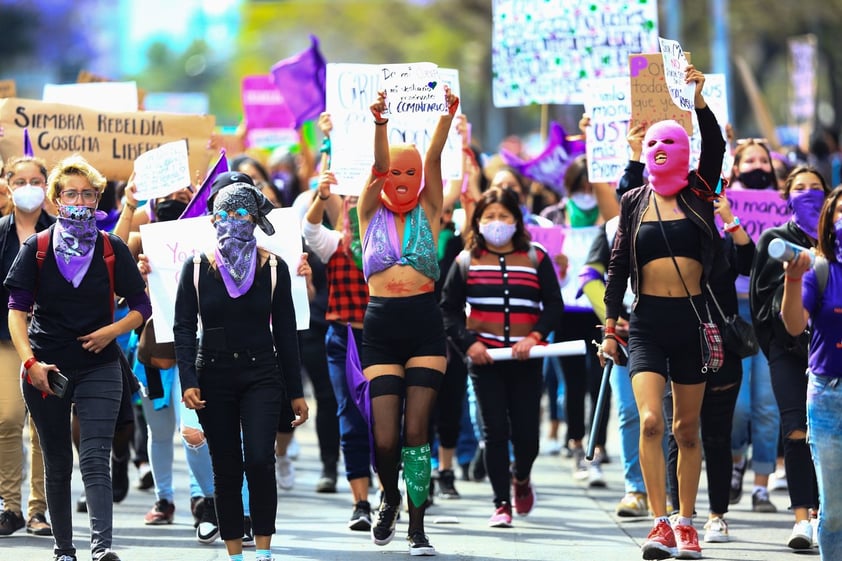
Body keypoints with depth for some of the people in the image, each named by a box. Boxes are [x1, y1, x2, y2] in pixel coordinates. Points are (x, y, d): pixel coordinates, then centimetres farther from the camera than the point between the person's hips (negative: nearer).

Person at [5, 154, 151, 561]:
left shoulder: (112, 249, 4)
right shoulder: (37, 249, 3)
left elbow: (141, 308, 8)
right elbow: (17, 309, -3)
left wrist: (112, 331, -11)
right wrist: (30, 361, -17)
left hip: (98, 367, -1)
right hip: (46, 369, 1)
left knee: (95, 458, -14)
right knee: (57, 463, 8)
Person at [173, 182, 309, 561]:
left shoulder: (273, 269, 2)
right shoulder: (197, 269, 2)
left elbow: (285, 332, 5)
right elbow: (184, 328, 0)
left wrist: (295, 392, 4)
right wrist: (188, 382, -12)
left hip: (261, 375, -1)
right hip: (214, 377, 1)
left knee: (259, 460, -16)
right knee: (226, 470, 2)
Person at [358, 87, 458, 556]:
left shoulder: (429, 212, 8)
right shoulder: (371, 213, 8)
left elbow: (433, 159, -6)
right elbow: (377, 167, -9)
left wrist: (447, 117, -22)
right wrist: (380, 124, -26)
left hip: (425, 323, 0)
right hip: (381, 324, 0)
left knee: (417, 429, -5)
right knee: (385, 436, -5)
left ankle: (417, 525, 2)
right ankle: (391, 499, 25)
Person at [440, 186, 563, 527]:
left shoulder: (536, 259, 4)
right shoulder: (467, 261, 5)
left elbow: (554, 307, 3)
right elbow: (449, 307, 7)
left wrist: (534, 336, -14)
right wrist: (467, 342, -7)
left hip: (525, 360, 0)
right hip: (485, 358, 0)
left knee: (526, 432, 0)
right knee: (495, 431, -4)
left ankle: (521, 478, 33)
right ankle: (501, 505, 3)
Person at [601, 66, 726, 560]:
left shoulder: (698, 193, 5)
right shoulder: (635, 201, 8)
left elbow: (716, 147, -12)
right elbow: (618, 265, 9)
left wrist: (699, 98, -21)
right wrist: (611, 325, 4)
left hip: (691, 318, 0)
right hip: (648, 320, 0)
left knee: (687, 429, 5)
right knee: (650, 420, -16)